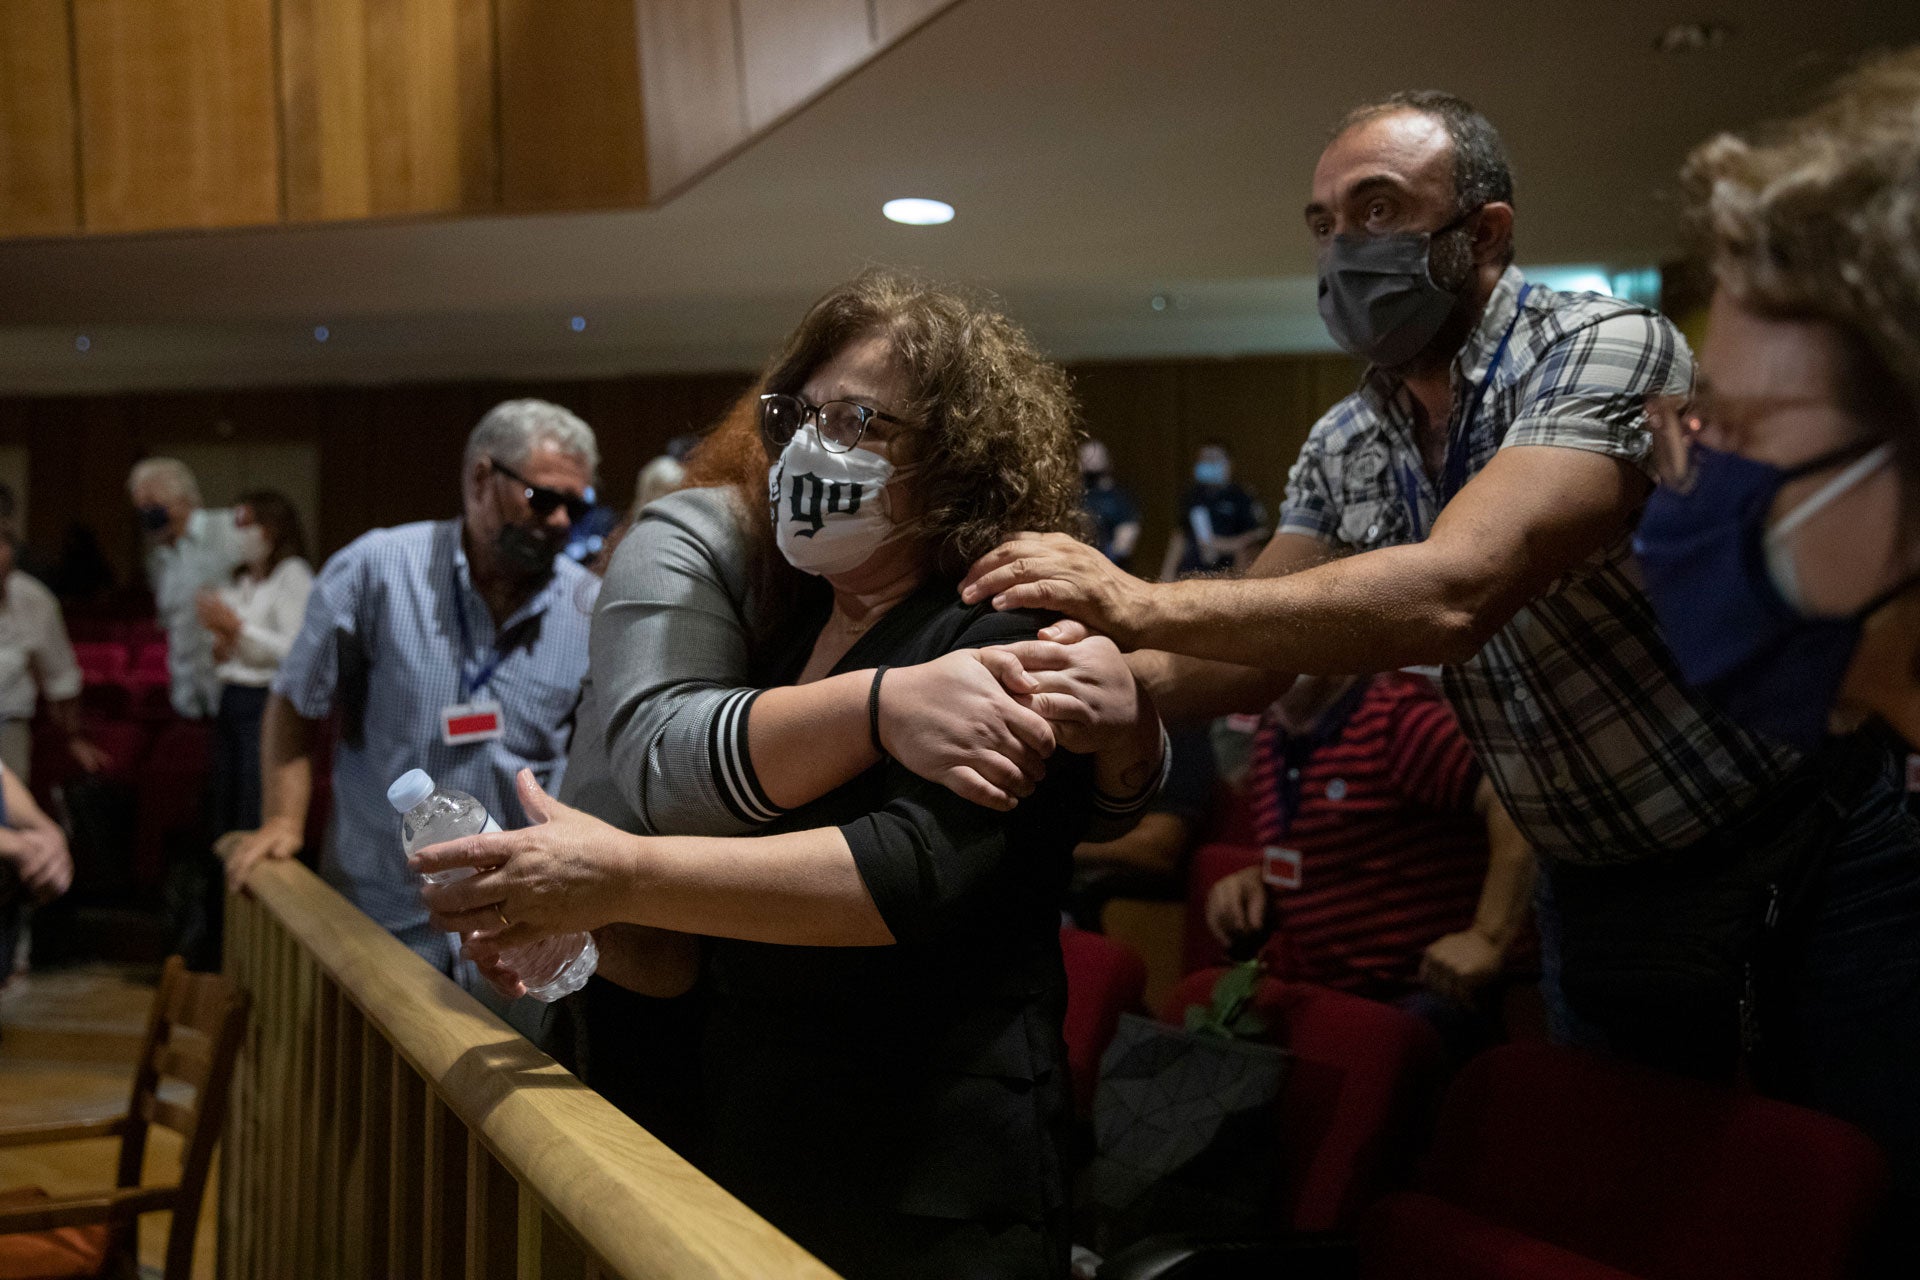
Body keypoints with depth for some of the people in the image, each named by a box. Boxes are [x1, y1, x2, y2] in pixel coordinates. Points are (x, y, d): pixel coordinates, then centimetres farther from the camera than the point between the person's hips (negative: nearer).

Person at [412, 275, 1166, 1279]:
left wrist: (622, 876, -34)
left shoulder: (1002, 643, -13)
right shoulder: (787, 638, 10)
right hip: (755, 1161, 7)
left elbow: (913, 869, -30)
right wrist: (570, 925, -3)